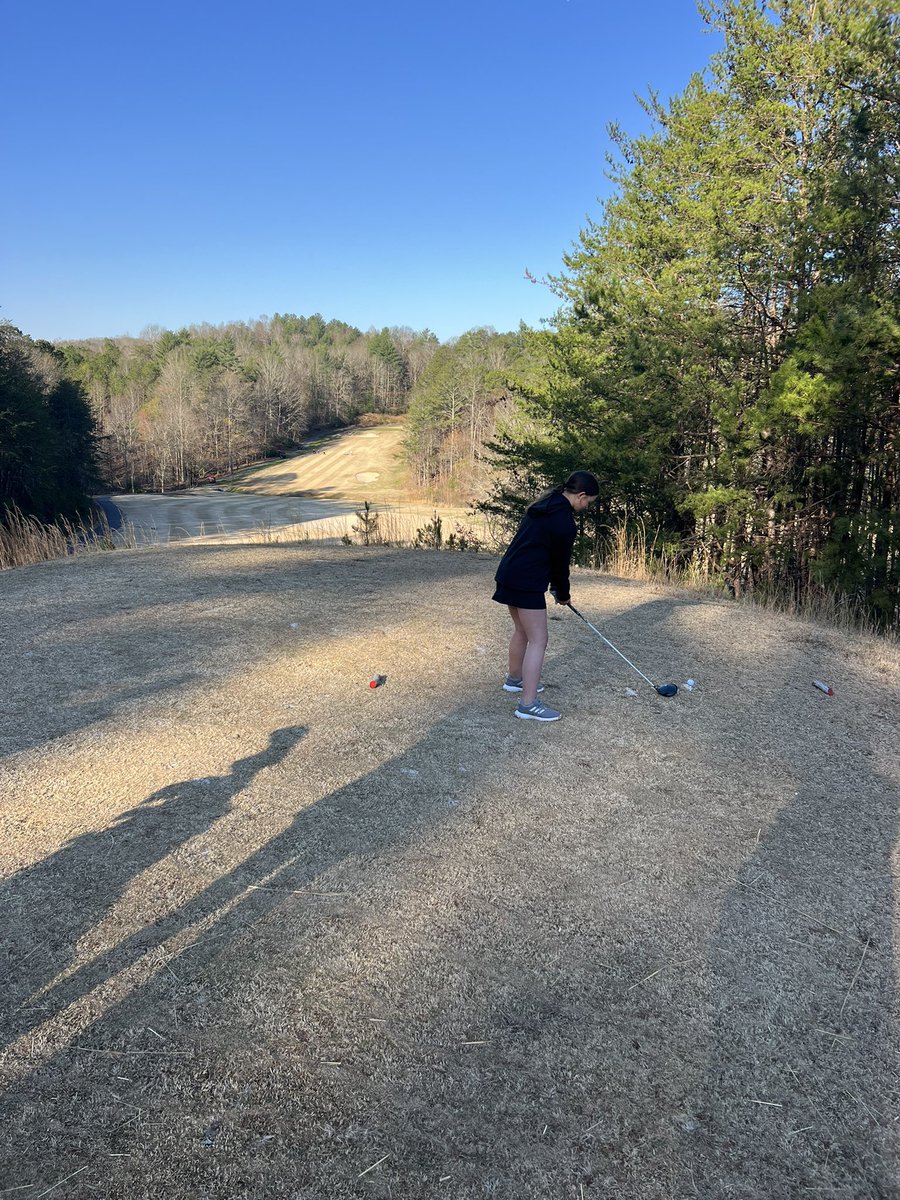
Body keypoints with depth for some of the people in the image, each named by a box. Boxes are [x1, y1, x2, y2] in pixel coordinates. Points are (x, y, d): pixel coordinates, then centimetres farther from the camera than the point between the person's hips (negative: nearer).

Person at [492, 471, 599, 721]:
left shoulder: (545, 505, 13)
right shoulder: (565, 521, -16)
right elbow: (560, 561, -6)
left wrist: (555, 586, 17)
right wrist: (563, 593, 11)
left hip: (509, 575, 10)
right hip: (527, 584, -10)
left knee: (522, 630, 25)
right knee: (538, 640, -5)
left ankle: (514, 679, 42)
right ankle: (528, 704, -6)